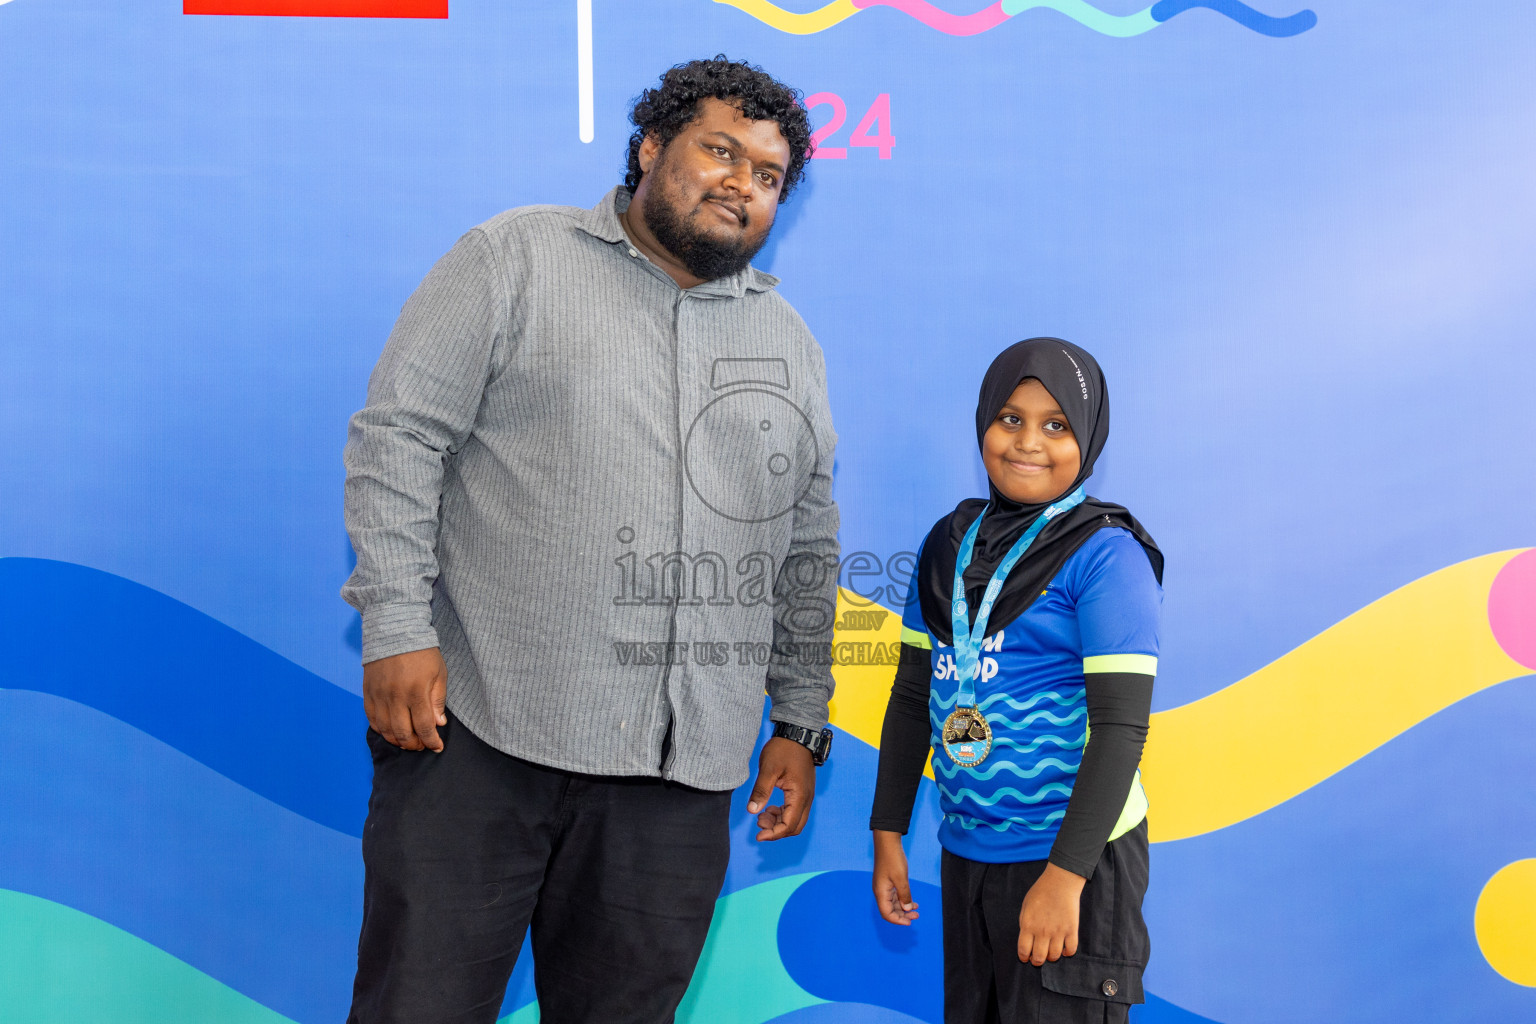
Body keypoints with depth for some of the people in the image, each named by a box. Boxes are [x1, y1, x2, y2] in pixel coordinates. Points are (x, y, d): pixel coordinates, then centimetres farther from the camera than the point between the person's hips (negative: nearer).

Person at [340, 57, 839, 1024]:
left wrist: (800, 724, 15)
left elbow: (809, 555, 19)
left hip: (681, 774, 4)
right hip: (480, 729, -3)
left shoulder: (792, 344, 16)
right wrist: (398, 630, -11)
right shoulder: (517, 258, 3)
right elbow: (399, 434, -3)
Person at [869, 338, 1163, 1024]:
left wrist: (1065, 875, -20)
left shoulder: (1104, 554, -11)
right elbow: (913, 694, 12)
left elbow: (1121, 726, -16)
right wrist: (888, 833, 12)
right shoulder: (950, 542, 7)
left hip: (1070, 854, -6)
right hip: (964, 851, 6)